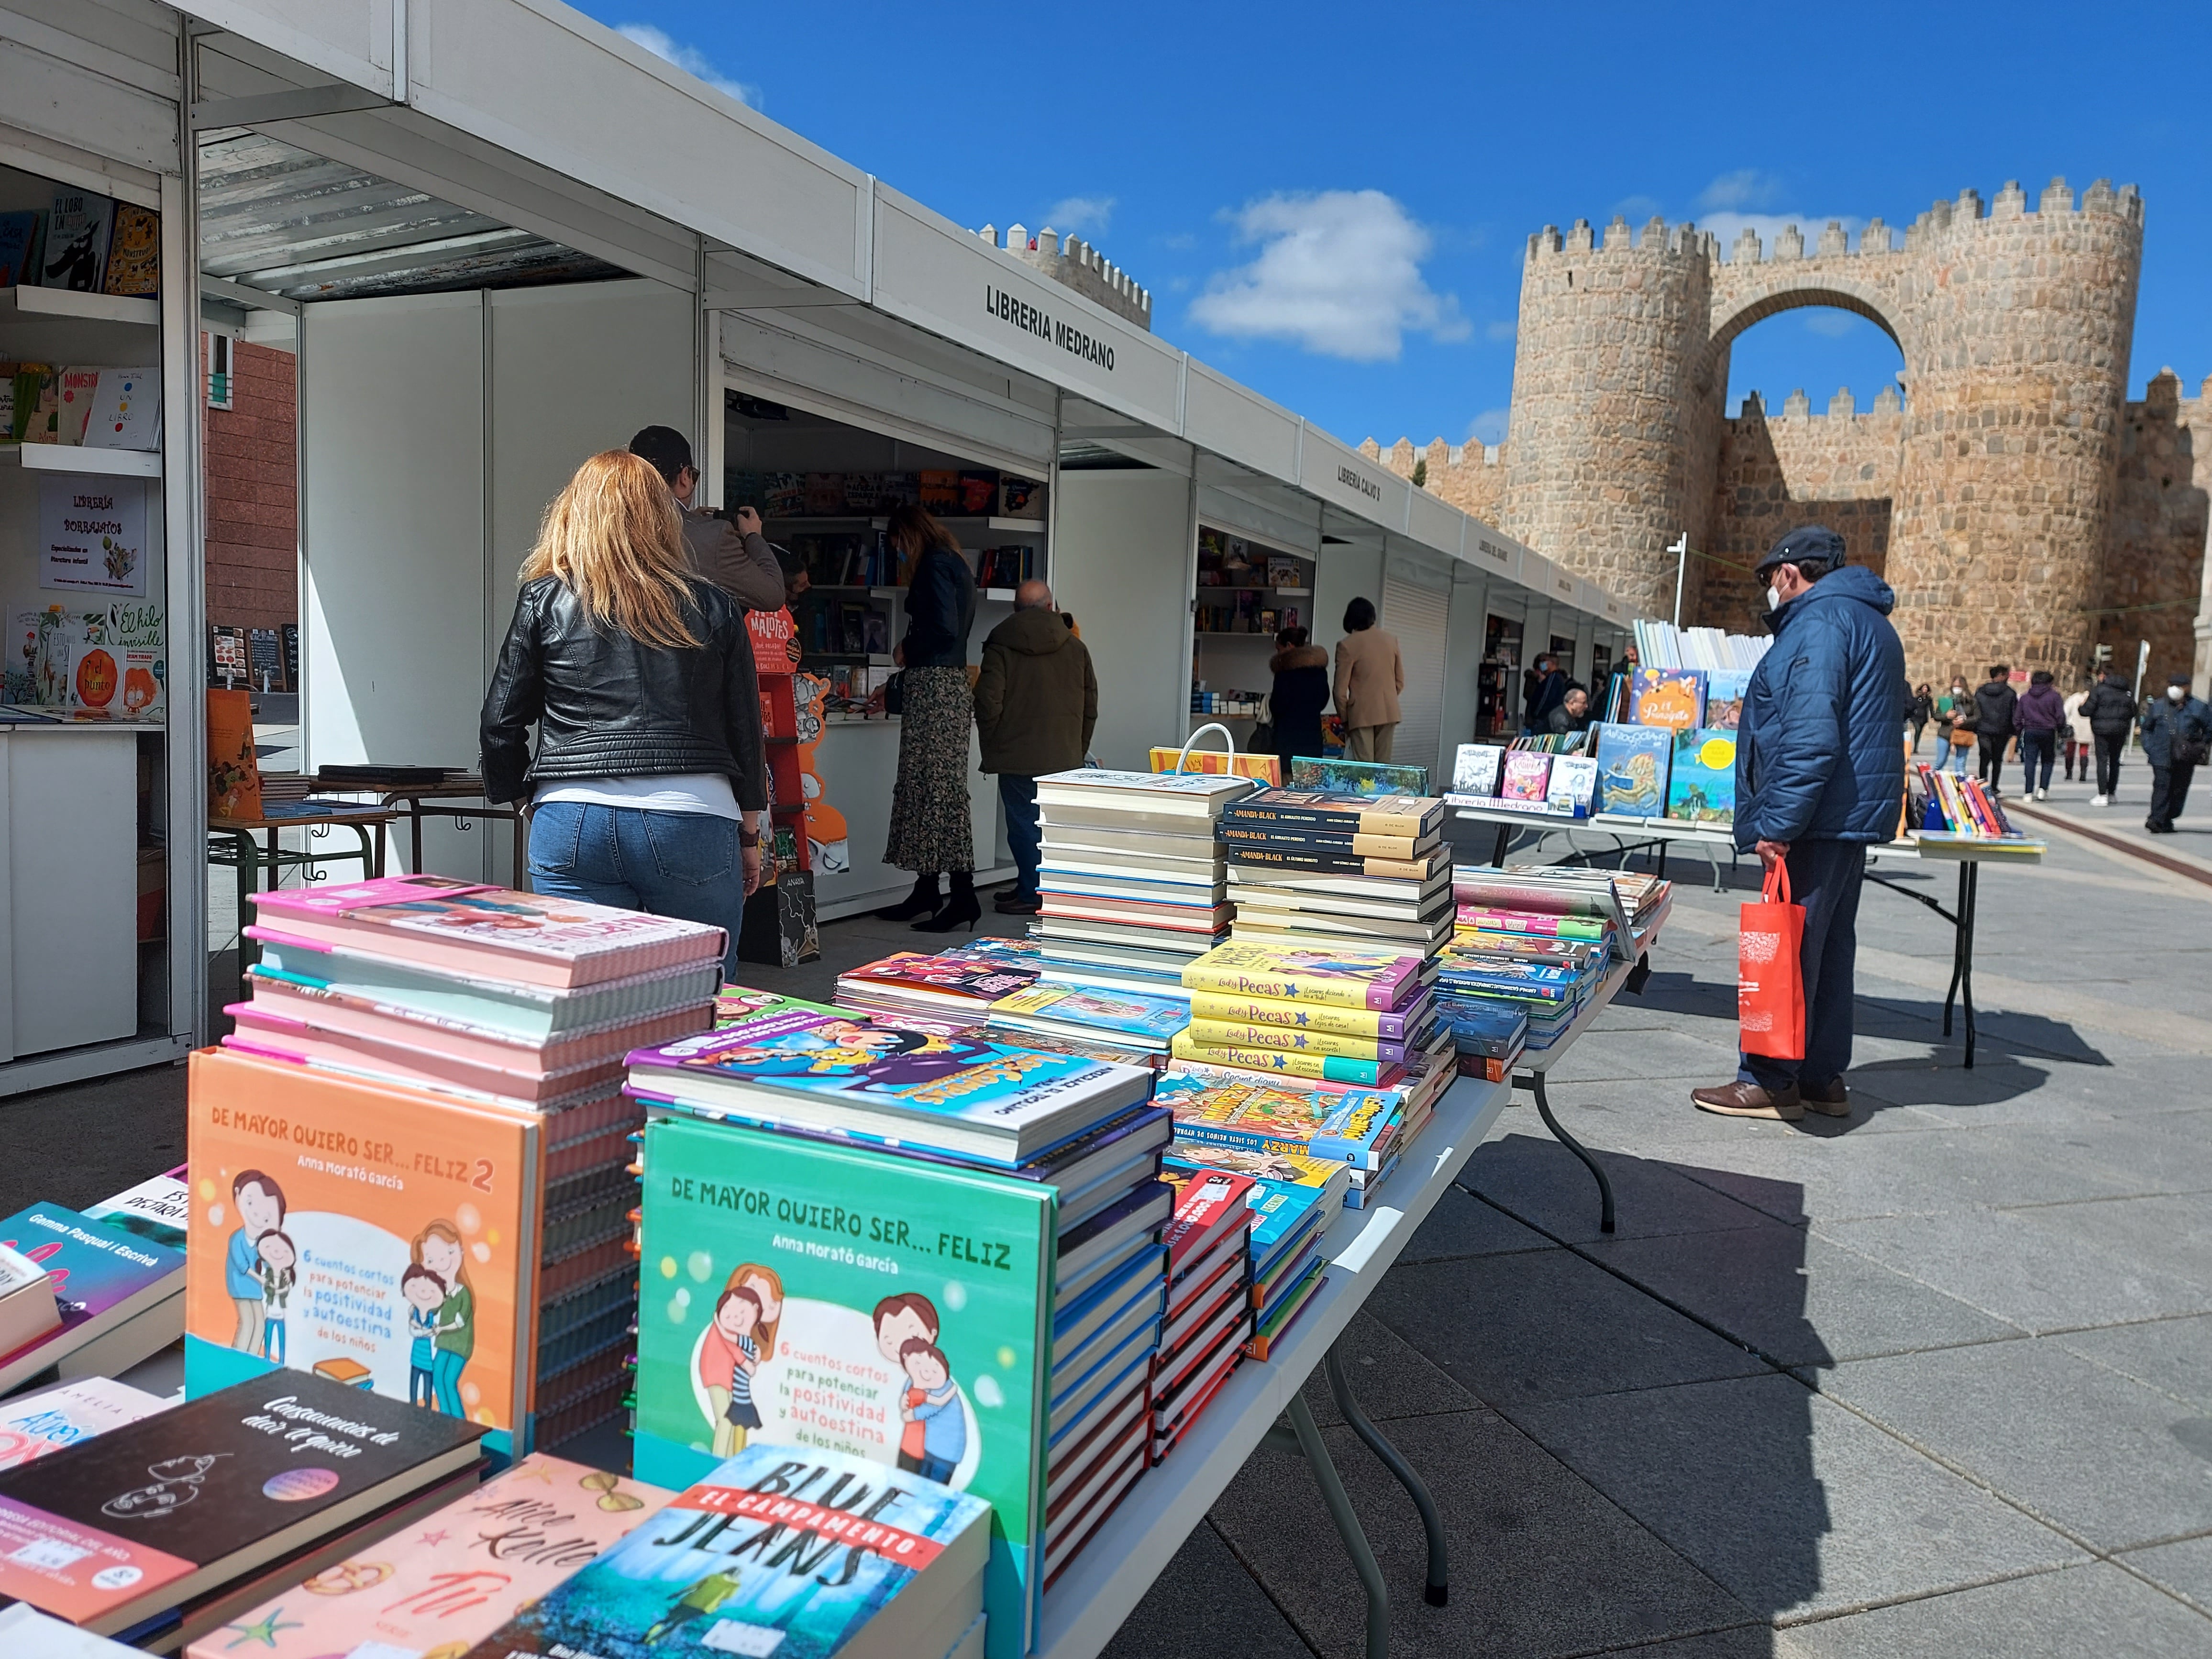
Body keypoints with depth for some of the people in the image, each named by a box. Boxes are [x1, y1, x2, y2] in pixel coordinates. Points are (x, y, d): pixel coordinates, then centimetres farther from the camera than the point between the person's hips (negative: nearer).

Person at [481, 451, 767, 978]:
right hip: (692, 823, 0)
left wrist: (516, 796, 25)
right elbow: (746, 728, 9)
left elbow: (501, 722, 8)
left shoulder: (543, 600, 6)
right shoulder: (714, 608, 8)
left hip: (573, 825, 0)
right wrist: (749, 835, 19)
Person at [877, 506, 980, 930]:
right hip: (947, 681, 10)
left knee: (940, 790, -12)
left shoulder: (935, 565, -9)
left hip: (934, 687, -10)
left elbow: (944, 629, -20)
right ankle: (927, 891, 15)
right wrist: (903, 676, 23)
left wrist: (906, 651, -3)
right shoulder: (955, 565, 22)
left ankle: (963, 895, -13)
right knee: (922, 788, 11)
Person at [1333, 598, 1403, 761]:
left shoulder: (1347, 645, -8)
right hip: (1389, 713, 5)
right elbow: (1400, 682, 12)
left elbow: (1341, 689, -8)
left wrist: (1344, 718, 4)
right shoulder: (1391, 641, 7)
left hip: (1362, 714, -5)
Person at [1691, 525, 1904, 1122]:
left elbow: (1810, 738, -24)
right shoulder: (1868, 622, 21)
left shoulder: (1819, 622, -14)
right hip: (1855, 814, 11)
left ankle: (1770, 1081, 1)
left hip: (1820, 819, -11)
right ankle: (1823, 1078, 22)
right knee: (1829, 946, 14)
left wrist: (1777, 824, -22)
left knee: (1787, 949, -5)